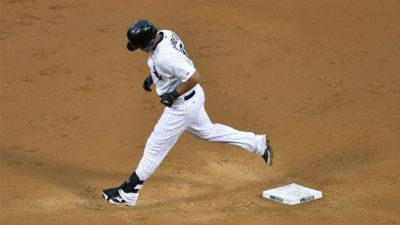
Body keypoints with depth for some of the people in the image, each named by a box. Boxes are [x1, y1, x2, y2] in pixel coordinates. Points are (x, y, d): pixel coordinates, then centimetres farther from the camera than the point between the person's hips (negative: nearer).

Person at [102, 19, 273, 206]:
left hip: (182, 105, -9)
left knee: (156, 146, 3)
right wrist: (152, 76, 6)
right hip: (192, 98, 9)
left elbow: (194, 77, -35)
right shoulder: (165, 34, -8)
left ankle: (128, 192, 15)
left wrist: (174, 95, -23)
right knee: (207, 131, 30)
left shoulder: (165, 56, -37)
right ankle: (257, 143, 36)